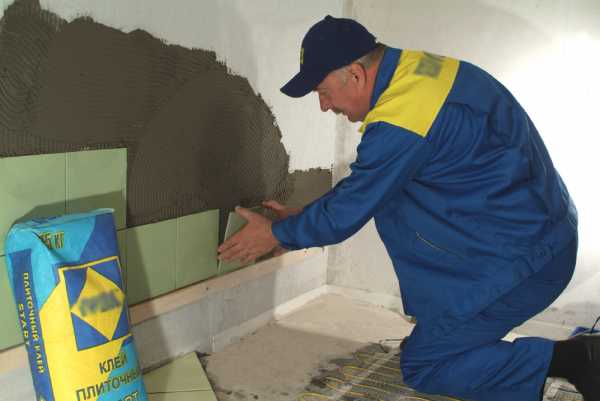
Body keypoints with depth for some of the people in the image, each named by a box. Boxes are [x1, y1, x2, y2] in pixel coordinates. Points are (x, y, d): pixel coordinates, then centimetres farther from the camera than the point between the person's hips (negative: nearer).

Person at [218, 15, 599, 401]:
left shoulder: (400, 125, -26)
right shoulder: (414, 68, 4)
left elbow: (346, 214, -14)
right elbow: (365, 185, 14)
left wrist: (277, 234, 3)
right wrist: (304, 217, 17)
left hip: (523, 258, -9)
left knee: (422, 366, 1)